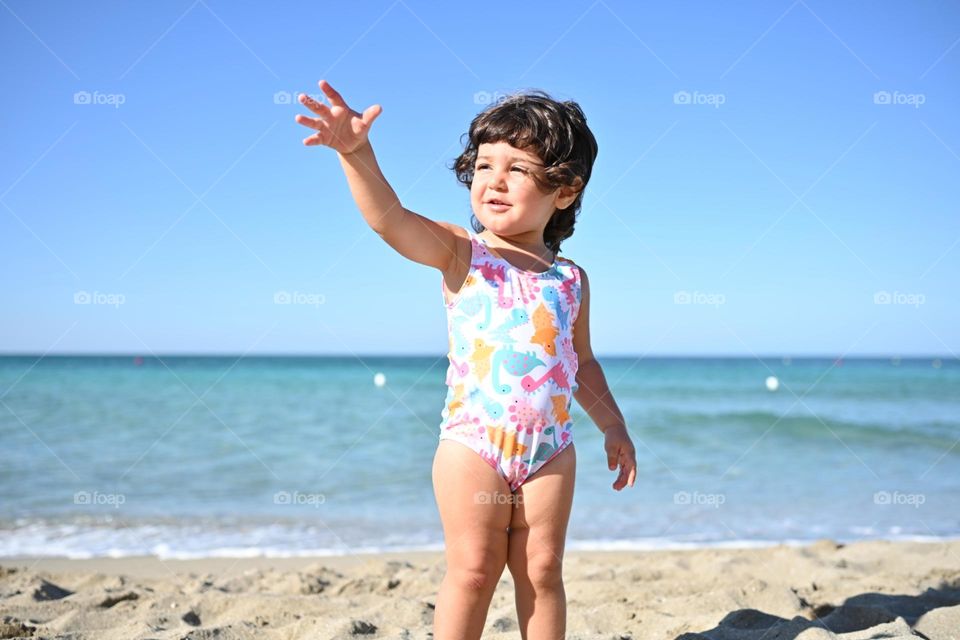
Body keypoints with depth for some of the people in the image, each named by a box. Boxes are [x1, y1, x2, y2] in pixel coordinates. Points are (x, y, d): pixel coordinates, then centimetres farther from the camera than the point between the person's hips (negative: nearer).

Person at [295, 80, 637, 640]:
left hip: (551, 449, 3)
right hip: (473, 444, -3)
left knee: (542, 571, 10)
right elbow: (390, 219, -21)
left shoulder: (571, 279, 7)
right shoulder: (461, 254, -3)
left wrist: (614, 427, 18)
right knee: (473, 571, 1)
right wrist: (357, 153, -37)